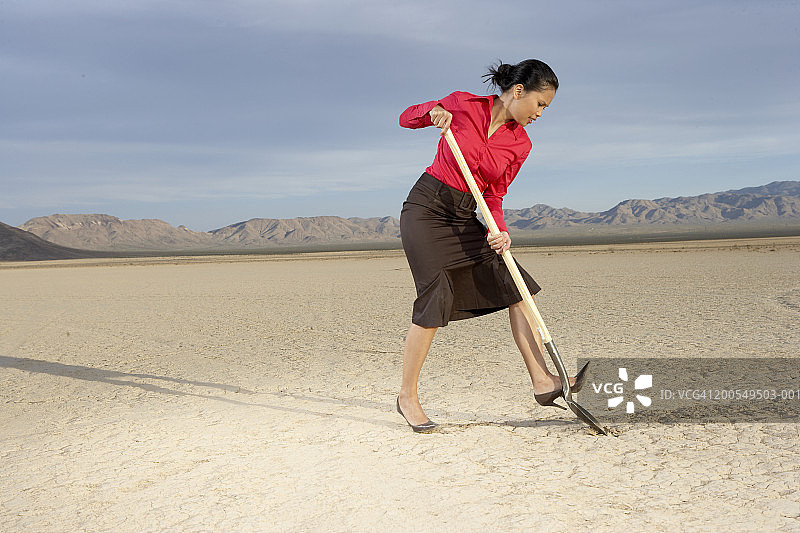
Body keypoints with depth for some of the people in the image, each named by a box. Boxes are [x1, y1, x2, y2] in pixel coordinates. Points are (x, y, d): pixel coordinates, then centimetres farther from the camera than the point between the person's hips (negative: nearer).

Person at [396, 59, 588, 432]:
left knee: (515, 286, -4)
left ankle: (543, 381, -2)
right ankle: (407, 396, 2)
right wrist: (433, 112, -17)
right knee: (434, 301, -12)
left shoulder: (520, 144, 2)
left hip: (464, 219, 6)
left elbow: (494, 195, 5)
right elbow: (406, 118, 6)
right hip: (425, 208, -5)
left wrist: (499, 230, -14)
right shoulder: (463, 104, -7)